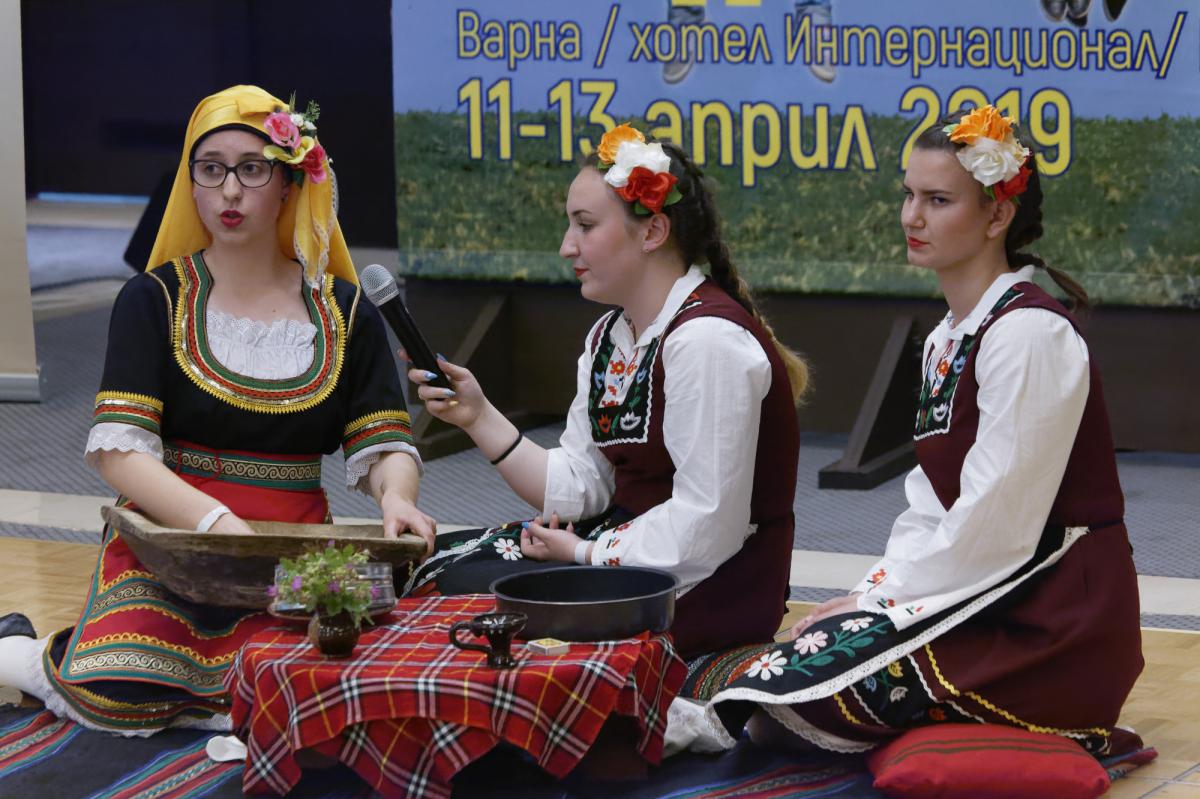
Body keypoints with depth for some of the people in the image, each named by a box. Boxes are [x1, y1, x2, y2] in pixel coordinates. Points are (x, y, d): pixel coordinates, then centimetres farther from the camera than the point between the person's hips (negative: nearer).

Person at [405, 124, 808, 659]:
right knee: (432, 563, 4)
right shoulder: (609, 338, 12)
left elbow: (705, 526, -24)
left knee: (459, 589, -14)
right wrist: (479, 416, 0)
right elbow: (578, 489, 8)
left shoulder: (708, 341, -20)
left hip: (702, 591, -10)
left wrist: (587, 554, -14)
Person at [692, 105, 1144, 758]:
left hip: (1049, 622, -9)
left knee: (802, 694, -21)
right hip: (983, 597, 9)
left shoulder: (1030, 335, -15)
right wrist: (870, 594, 0)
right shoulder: (947, 341, 15)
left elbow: (995, 522, -19)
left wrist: (879, 598, -12)